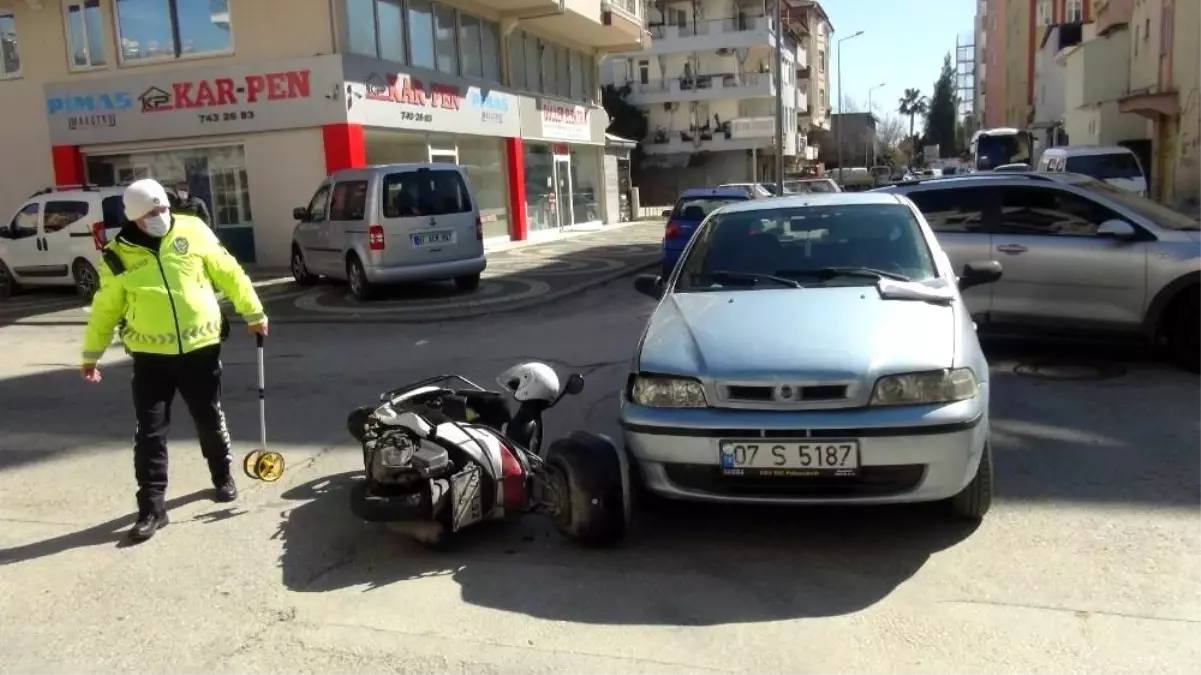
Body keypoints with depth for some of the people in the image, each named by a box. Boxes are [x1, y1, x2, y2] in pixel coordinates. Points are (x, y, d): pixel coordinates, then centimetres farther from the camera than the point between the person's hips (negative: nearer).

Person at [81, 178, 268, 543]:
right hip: (151, 355, 0)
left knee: (210, 421, 14)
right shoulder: (119, 256, -2)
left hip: (200, 348, 0)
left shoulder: (193, 231, -2)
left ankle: (223, 476, 37)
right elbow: (106, 309, 9)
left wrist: (253, 312, 5)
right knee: (150, 431, 0)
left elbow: (229, 273, 4)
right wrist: (91, 354, 14)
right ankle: (152, 506, 9)